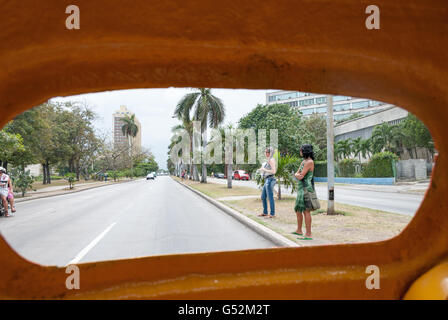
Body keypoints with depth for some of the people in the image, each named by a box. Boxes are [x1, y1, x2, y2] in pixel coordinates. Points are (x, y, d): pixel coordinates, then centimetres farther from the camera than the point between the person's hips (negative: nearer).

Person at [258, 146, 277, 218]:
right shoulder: (269, 160, 16)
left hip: (270, 180, -10)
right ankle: (265, 213, 25)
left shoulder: (271, 160, -13)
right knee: (263, 197, 15)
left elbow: (273, 171, -20)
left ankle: (272, 214, 3)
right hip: (267, 180, 10)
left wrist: (264, 169, -12)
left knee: (270, 198, -4)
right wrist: (262, 169, 12)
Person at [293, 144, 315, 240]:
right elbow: (296, 174, 13)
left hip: (306, 188, -10)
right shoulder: (303, 161, 16)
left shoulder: (309, 162, -14)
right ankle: (299, 230, 31)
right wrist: (298, 175, -6)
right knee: (298, 210, 18)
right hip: (301, 188, 10)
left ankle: (308, 235, -8)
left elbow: (301, 176, -18)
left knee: (306, 211, -10)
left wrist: (300, 175, 1)